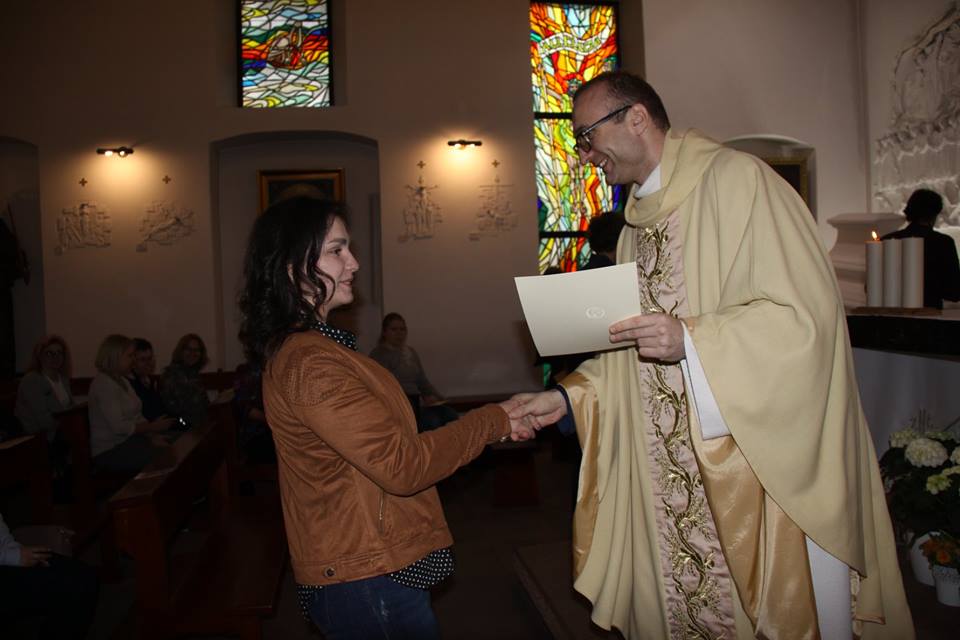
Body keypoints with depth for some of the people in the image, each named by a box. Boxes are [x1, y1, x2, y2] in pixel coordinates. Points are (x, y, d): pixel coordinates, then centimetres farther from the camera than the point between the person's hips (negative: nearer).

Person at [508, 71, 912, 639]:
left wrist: (691, 339, -26)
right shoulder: (638, 223, 15)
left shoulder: (735, 179, -9)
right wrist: (567, 397, 6)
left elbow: (809, 312, -17)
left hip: (761, 460, -7)